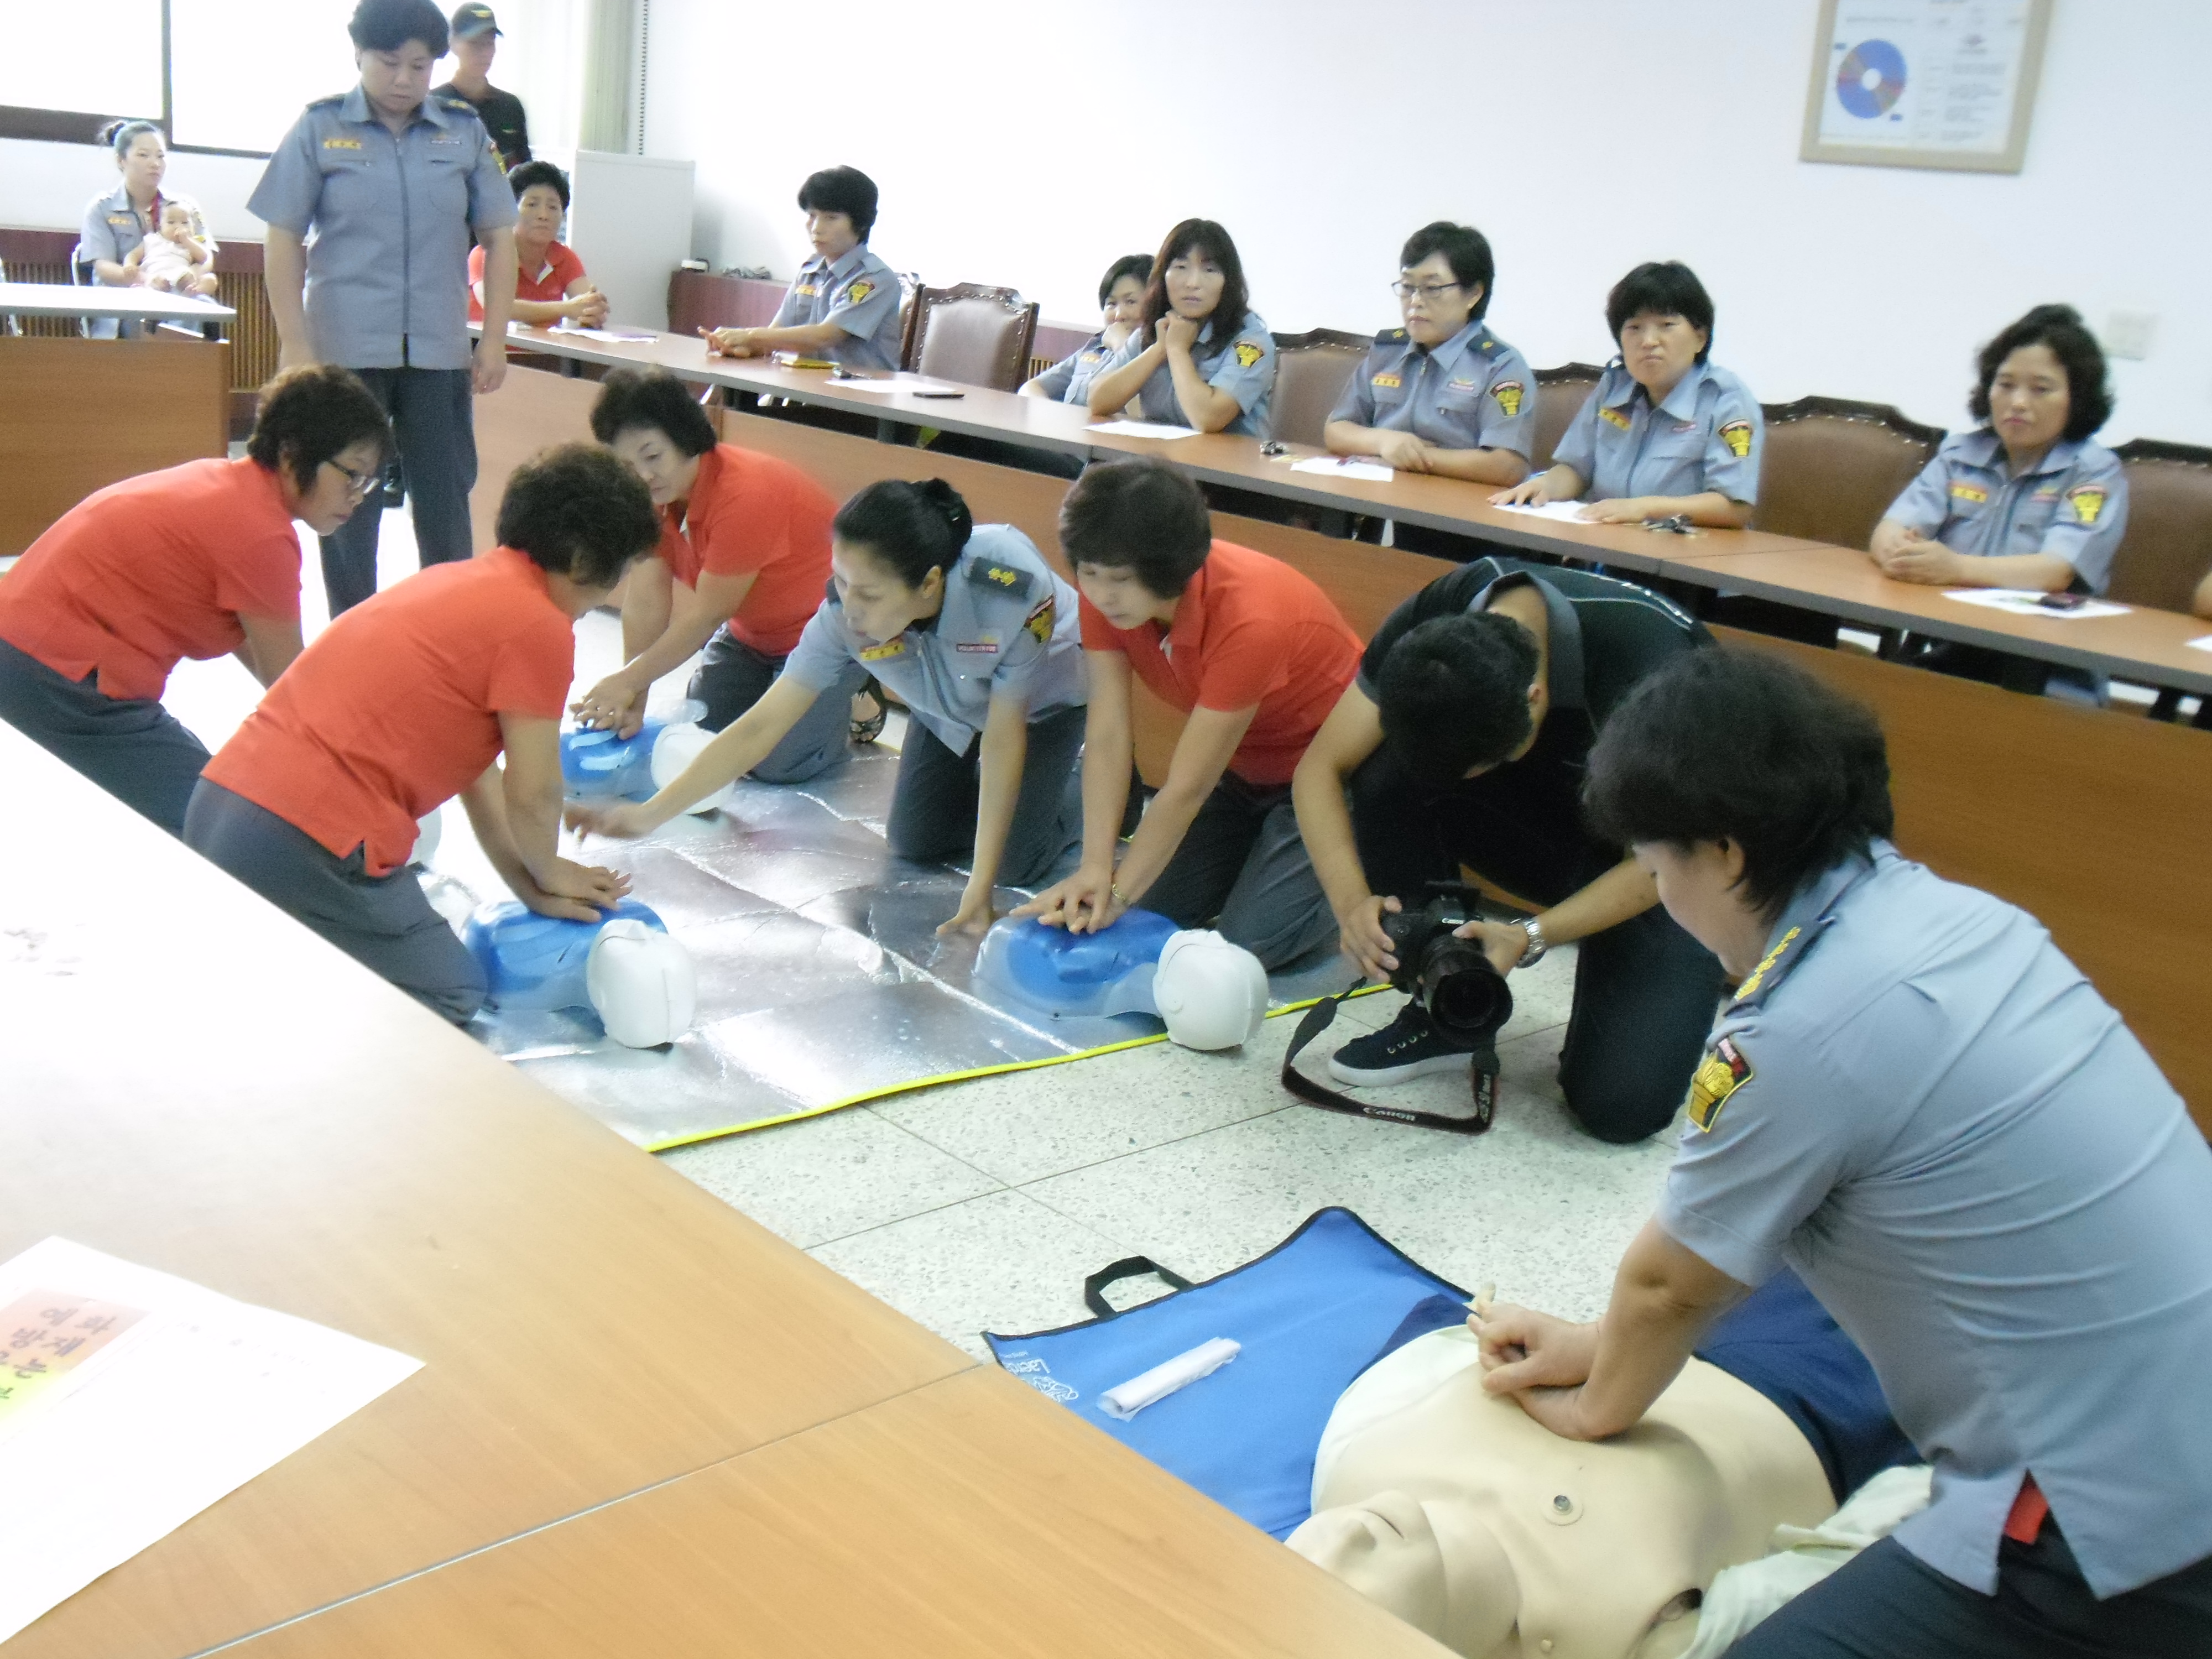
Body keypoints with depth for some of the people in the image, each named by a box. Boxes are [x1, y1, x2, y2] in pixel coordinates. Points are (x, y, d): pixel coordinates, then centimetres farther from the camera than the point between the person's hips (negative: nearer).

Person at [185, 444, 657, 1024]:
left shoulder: (460, 581, 19)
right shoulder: (539, 624, -9)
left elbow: (476, 767, 21)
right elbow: (532, 794, -4)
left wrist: (529, 884, 20)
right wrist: (547, 873, 16)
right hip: (306, 843, -9)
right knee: (453, 996, 9)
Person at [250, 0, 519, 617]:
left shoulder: (465, 130, 4)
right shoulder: (319, 128, 0)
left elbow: (498, 237, 8)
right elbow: (285, 241, 1)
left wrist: (495, 340, 2)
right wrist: (296, 347, -5)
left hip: (439, 352, 1)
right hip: (346, 350, -1)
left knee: (446, 501, 5)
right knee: (347, 505, 7)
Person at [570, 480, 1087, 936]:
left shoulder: (1014, 591, -45)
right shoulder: (845, 613, -34)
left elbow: (1003, 737, -35)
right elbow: (759, 727, -30)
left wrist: (980, 890, -34)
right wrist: (649, 815, -36)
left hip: (1045, 700, -4)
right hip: (949, 708, 4)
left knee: (1017, 861, -15)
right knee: (913, 842, 1)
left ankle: (1084, 797, 16)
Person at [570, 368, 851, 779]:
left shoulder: (745, 496, -33)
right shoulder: (653, 492, -9)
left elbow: (708, 615, -27)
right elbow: (646, 600, -15)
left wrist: (628, 681, -23)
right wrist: (633, 699, -23)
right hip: (752, 631, 8)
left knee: (777, 762, -18)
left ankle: (848, 705, 9)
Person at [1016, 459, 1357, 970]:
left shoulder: (1249, 620, -37)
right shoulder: (1108, 594, -18)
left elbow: (1188, 787, -31)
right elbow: (1108, 735, -21)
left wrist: (1117, 892, -27)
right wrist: (1094, 869, -31)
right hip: (1245, 768, 7)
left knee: (1246, 944, -16)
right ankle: (1263, 851, 23)